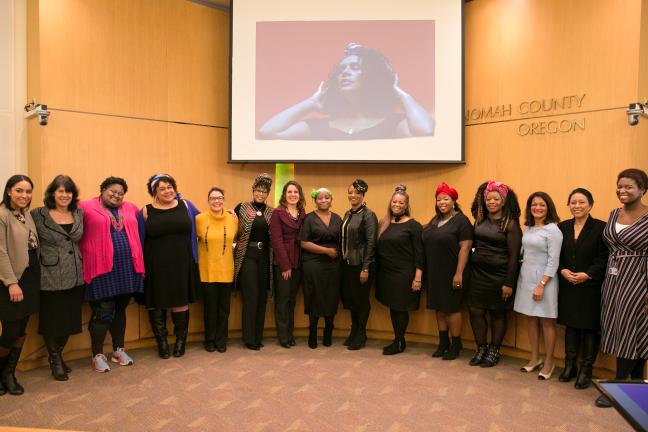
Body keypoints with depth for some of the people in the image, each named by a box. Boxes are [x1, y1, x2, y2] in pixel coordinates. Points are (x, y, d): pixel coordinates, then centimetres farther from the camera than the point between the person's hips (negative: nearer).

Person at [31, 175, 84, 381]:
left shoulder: (79, 213, 6)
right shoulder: (38, 215, -7)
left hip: (75, 277, 4)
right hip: (50, 278, -4)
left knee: (70, 319, 13)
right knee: (52, 320, 8)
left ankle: (58, 354, 35)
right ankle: (54, 360, 29)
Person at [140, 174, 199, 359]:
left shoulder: (186, 206, 4)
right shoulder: (146, 212, 2)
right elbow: (139, 240, 4)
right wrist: (141, 267, 0)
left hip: (182, 266, 1)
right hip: (156, 267, -1)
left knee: (181, 302, 7)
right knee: (157, 304, 6)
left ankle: (181, 341, 24)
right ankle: (162, 343, 22)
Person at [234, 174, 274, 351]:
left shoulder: (272, 212, 9)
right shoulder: (241, 208, 1)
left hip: (265, 257, 4)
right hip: (248, 256, -3)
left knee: (262, 297, 8)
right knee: (250, 296, -4)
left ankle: (258, 336, 20)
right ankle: (249, 338, 7)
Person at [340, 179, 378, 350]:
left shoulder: (368, 215, -10)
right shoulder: (348, 214, 11)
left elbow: (371, 243, -14)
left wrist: (365, 268, -18)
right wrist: (342, 259, 10)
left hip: (360, 265, -7)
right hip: (347, 264, 7)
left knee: (361, 300, 5)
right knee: (350, 298, 14)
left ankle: (361, 335, 20)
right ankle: (354, 331, 30)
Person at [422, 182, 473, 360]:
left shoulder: (461, 221, -9)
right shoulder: (435, 220, 11)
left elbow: (465, 248, -15)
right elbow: (427, 244, 18)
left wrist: (459, 273, -20)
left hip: (451, 274, -6)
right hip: (434, 273, 7)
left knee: (451, 308, 4)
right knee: (439, 308, 13)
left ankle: (456, 345, 19)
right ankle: (443, 343, 26)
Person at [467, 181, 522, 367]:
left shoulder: (510, 224, -8)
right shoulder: (480, 220, 6)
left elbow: (514, 256, -10)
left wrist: (509, 283, -13)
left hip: (499, 275, -4)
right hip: (477, 273, 5)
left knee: (497, 313, 9)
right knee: (475, 311, 5)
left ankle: (494, 351, 24)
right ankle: (481, 349, 23)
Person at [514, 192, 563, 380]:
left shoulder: (553, 230, -10)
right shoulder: (528, 228, 9)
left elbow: (553, 261, -14)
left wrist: (541, 285, -18)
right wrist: (524, 274, 3)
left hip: (543, 278, -6)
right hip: (526, 277, 6)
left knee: (546, 321, 3)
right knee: (531, 319, 11)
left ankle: (549, 361, 17)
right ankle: (535, 358, 24)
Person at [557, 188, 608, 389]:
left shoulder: (600, 227, -7)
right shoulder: (562, 227, 6)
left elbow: (604, 258, -9)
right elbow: (556, 255, 7)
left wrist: (587, 274, -18)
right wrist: (563, 271, -9)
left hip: (591, 287, -4)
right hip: (567, 287, 4)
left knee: (589, 327, 5)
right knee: (571, 325, 13)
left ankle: (586, 369, 18)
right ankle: (570, 365, 25)